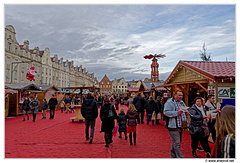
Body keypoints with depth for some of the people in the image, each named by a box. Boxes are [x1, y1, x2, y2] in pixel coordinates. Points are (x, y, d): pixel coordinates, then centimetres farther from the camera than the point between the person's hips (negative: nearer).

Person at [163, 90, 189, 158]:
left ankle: (173, 155, 33)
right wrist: (176, 113, -27)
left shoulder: (182, 102, 15)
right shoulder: (169, 102, -11)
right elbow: (166, 112, -20)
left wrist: (186, 112, 2)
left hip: (180, 125, 9)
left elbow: (184, 111, 26)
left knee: (177, 142, 18)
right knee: (176, 143, -6)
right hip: (173, 126, -8)